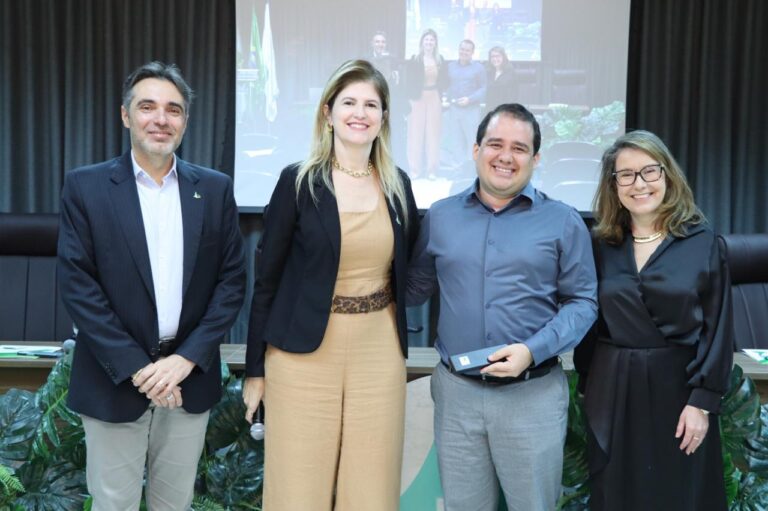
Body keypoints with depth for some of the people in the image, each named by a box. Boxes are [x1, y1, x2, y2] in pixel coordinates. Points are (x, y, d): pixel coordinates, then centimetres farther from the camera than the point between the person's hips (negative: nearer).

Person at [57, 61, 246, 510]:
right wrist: (137, 367, -13)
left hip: (190, 377, 2)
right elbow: (77, 285, -8)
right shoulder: (86, 187, -3)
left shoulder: (215, 189, 3)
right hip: (115, 380, -2)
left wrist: (186, 359, -9)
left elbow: (232, 280, 1)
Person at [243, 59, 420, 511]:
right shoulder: (298, 181, -5)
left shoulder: (399, 185, 6)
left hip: (380, 352, 3)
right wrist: (255, 368, -2)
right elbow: (267, 278, -3)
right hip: (305, 353, -3)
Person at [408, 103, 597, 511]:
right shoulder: (440, 217, 7)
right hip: (455, 391, 2)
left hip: (532, 394, -2)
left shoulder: (563, 222, 0)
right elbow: (414, 288, 14)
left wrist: (534, 351, -15)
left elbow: (582, 302, -1)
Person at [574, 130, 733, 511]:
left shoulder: (703, 244, -4)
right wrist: (587, 387, 7)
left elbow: (717, 329, -6)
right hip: (613, 392, 2)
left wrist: (703, 401, -11)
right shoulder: (603, 246, 3)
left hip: (677, 387, -2)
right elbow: (590, 324, 7)